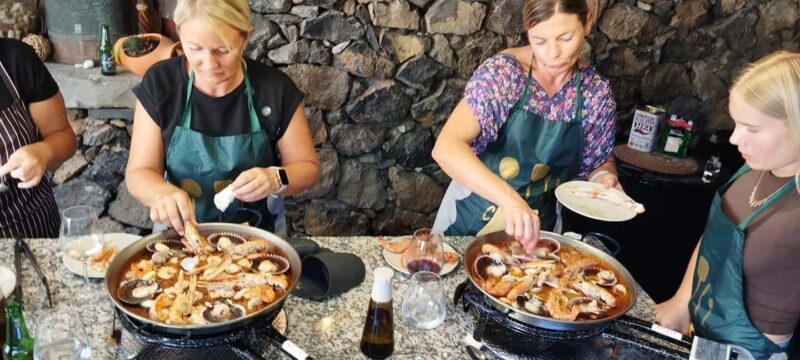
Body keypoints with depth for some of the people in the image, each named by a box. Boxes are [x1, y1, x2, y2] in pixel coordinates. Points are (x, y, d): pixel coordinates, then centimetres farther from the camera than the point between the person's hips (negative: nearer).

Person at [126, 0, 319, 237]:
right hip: (181, 234, 1)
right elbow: (139, 172, -5)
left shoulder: (276, 88, -10)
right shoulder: (159, 83, -8)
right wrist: (163, 192, -26)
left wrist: (275, 179, -23)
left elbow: (307, 166, -2)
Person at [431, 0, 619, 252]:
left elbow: (598, 160, 8)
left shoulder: (597, 92, -9)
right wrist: (509, 198, -43)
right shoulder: (502, 72, -20)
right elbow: (446, 148, -32)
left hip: (537, 229, 3)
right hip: (475, 219, -2)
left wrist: (604, 176, -15)